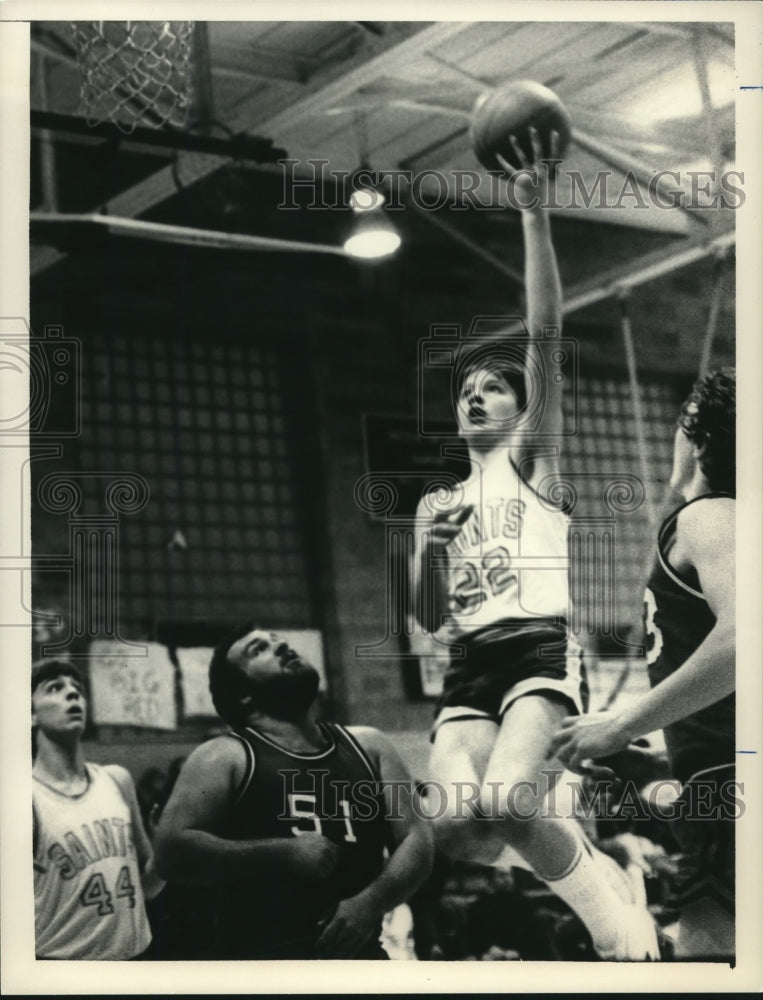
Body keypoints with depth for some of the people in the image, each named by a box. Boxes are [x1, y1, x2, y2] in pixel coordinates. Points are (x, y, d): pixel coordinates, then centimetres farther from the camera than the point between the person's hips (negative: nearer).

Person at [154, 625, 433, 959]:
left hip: (357, 956, 5)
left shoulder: (368, 747, 16)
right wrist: (283, 854, -15)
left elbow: (416, 841, 11)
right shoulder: (226, 758, 2)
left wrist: (370, 902, -9)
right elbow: (172, 850, -9)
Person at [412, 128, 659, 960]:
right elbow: (428, 621, 21)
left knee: (504, 805, -30)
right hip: (468, 669, 5)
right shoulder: (437, 503, 27)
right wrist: (426, 549, 1)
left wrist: (534, 214, -8)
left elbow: (546, 334, -2)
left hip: (539, 649, -5)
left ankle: (609, 895, -5)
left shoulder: (531, 460, 12)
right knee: (456, 827, -23)